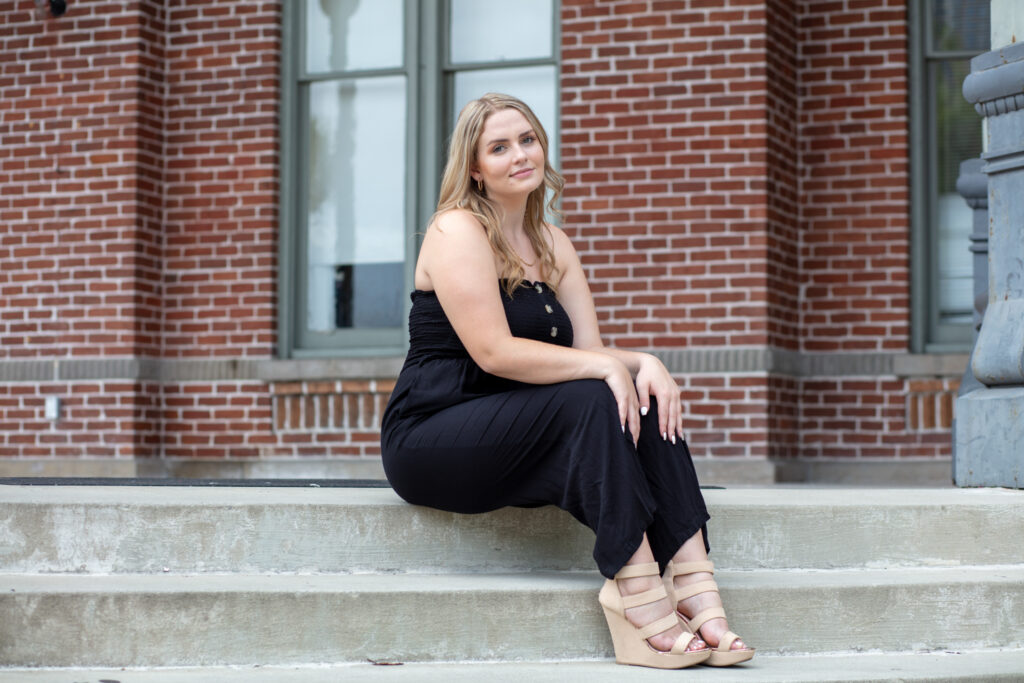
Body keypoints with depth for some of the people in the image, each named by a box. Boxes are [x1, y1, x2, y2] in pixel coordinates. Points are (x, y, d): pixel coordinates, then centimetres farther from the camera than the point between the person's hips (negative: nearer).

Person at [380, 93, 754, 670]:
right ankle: (639, 595, -36)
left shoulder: (553, 246, 15)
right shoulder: (458, 231, -9)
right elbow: (494, 352, -20)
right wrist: (605, 368, -22)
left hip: (511, 439, 7)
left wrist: (644, 362, -15)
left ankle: (692, 578, -30)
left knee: (645, 398, -16)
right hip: (430, 438, -7)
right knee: (591, 400, -29)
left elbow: (591, 350, 7)